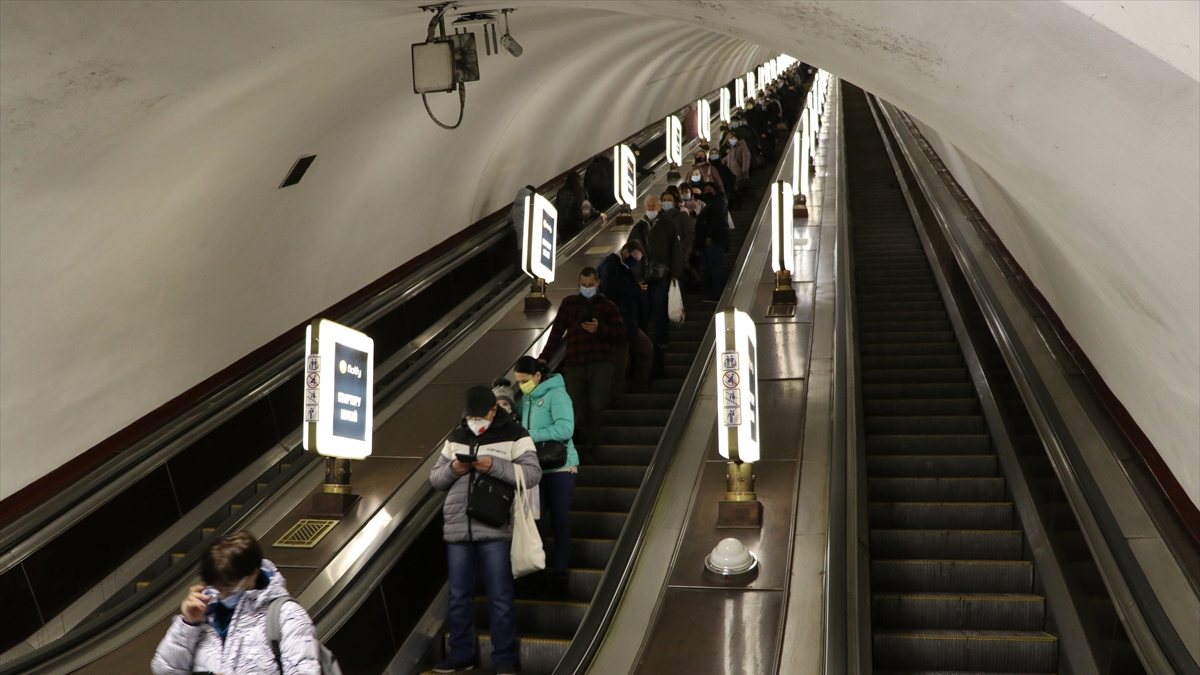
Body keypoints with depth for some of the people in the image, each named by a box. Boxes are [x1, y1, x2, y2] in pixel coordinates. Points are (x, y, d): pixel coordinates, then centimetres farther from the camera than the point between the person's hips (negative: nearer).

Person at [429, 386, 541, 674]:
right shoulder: (455, 437, 14)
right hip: (457, 530, 5)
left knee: (500, 598, 2)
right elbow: (435, 478, 14)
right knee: (459, 597, 12)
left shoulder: (514, 435, -2)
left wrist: (495, 466, -22)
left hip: (495, 531, -5)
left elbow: (533, 473, -11)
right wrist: (452, 470, -8)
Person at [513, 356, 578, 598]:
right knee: (536, 518, 10)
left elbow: (565, 428, -24)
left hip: (560, 468, -6)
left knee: (559, 521, 1)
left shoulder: (556, 394, -12)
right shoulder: (527, 398, 10)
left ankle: (559, 573, 9)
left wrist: (530, 435, -22)